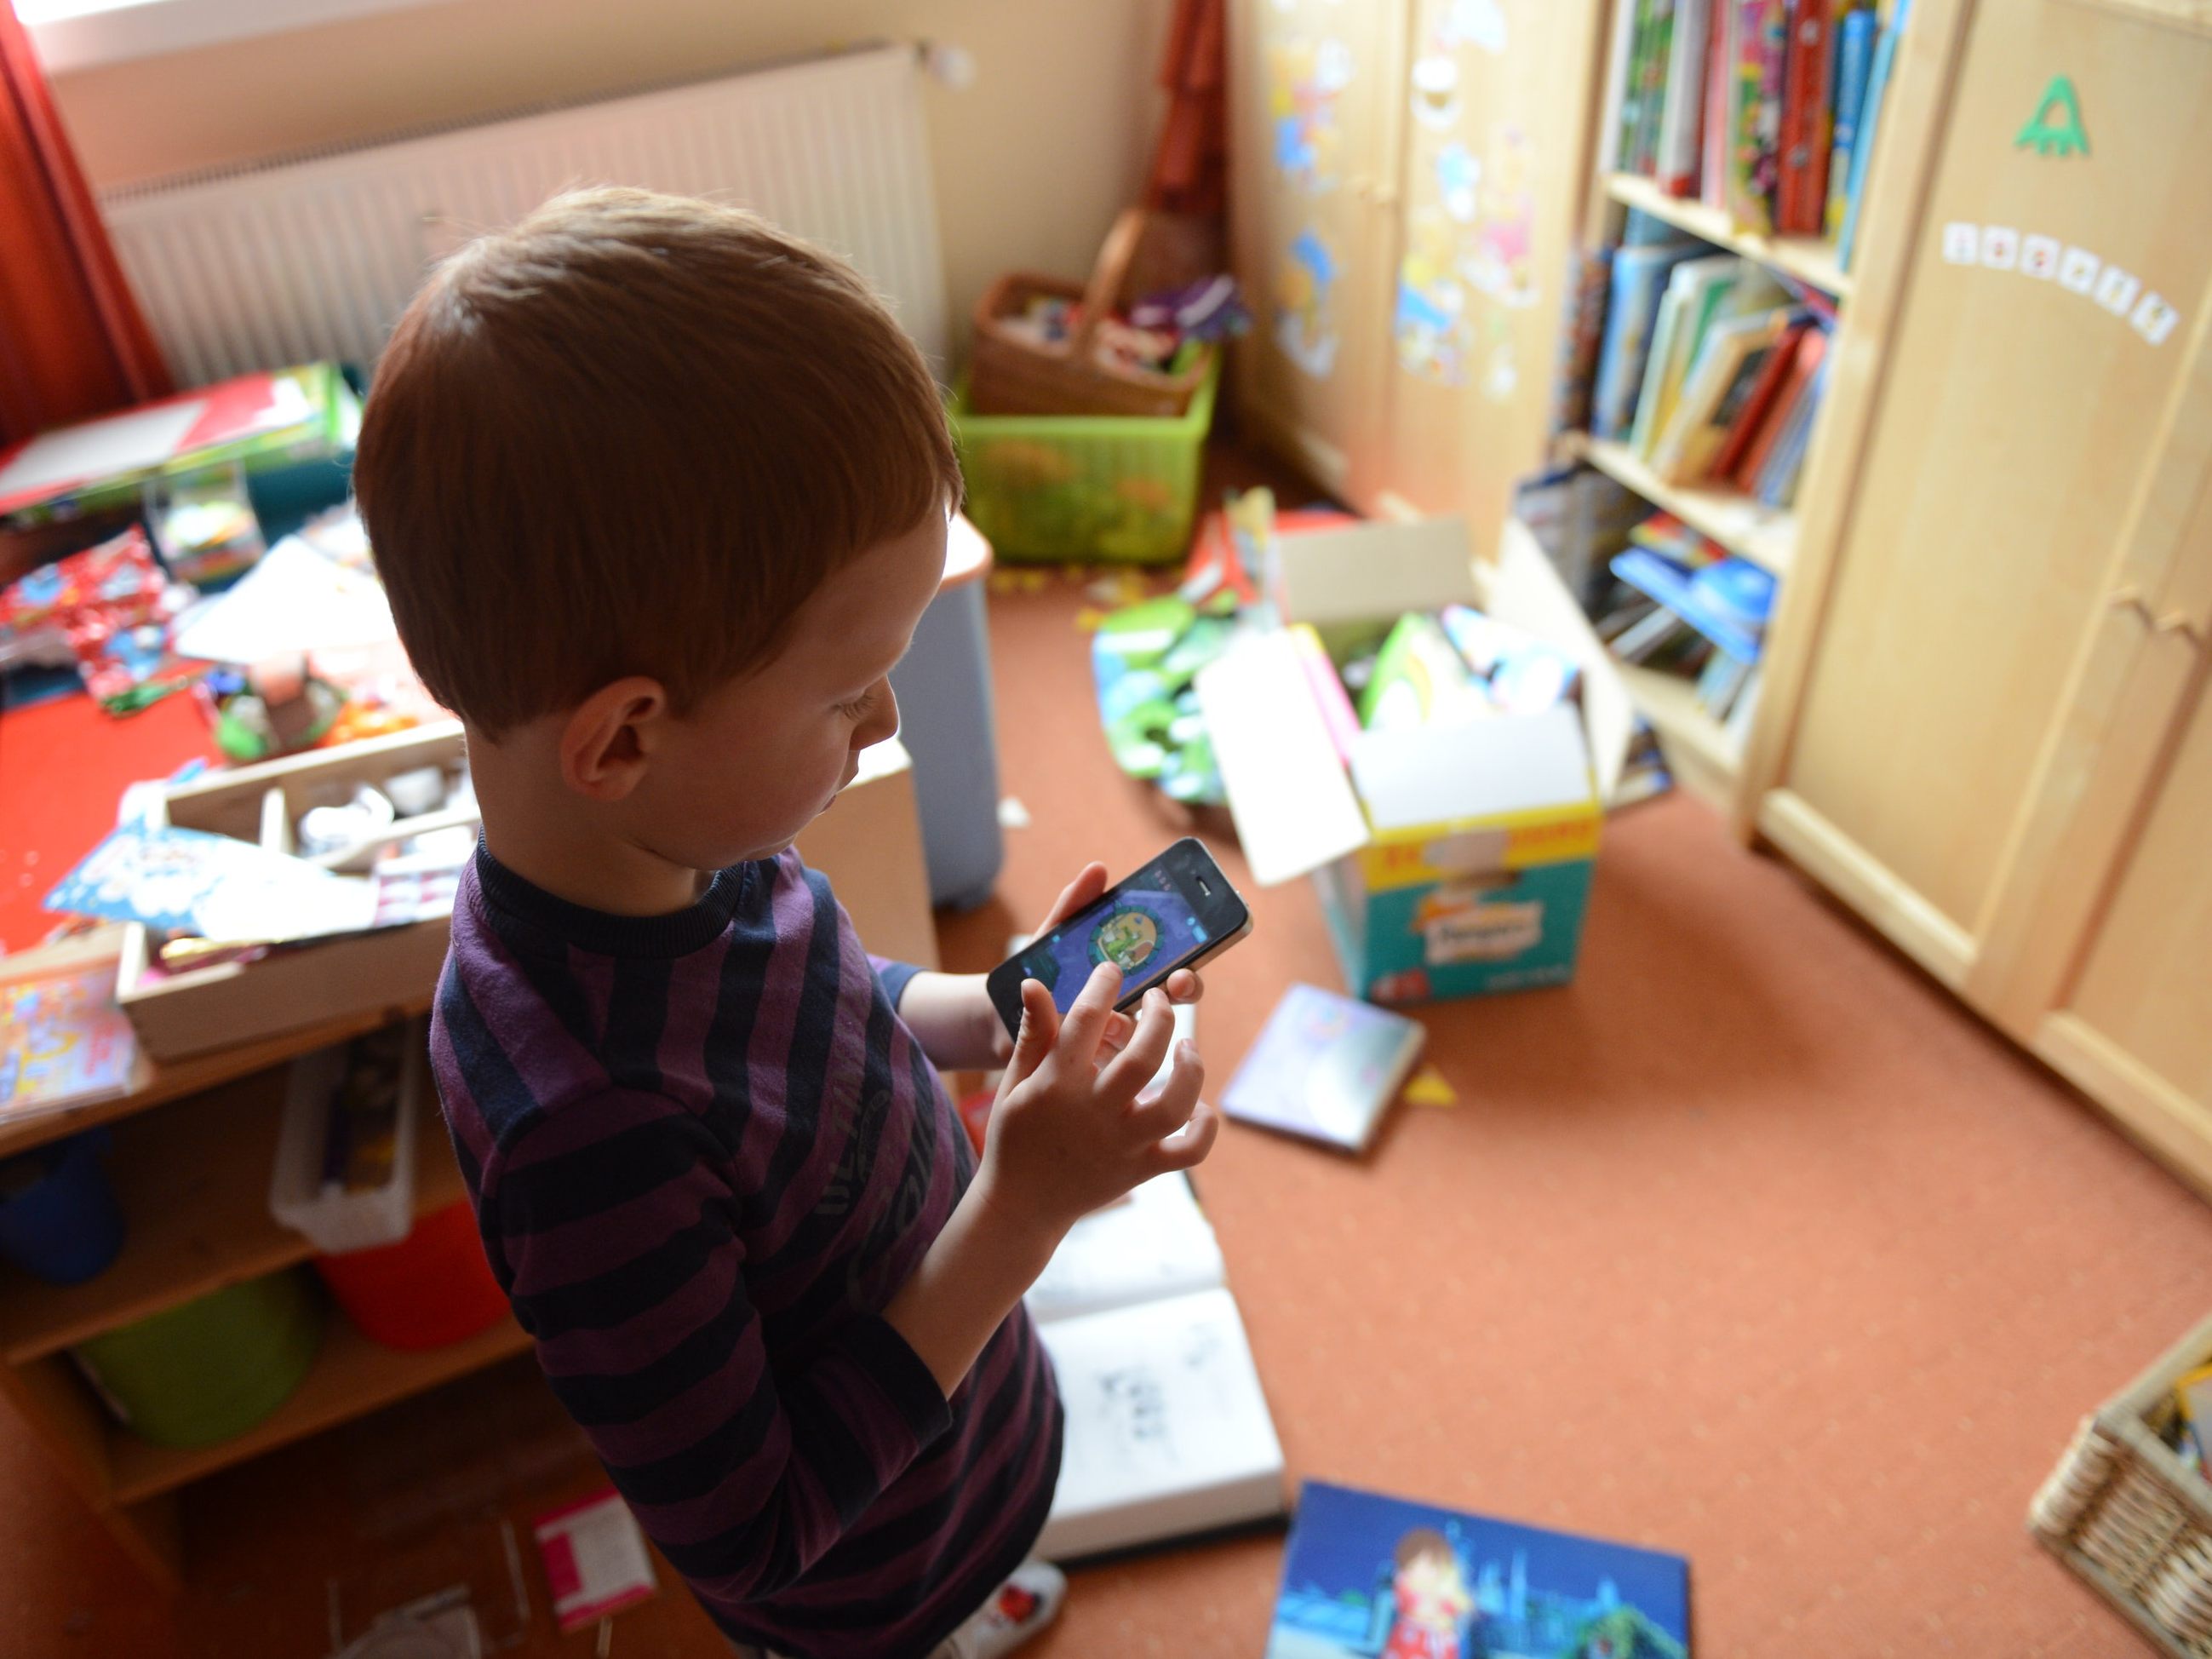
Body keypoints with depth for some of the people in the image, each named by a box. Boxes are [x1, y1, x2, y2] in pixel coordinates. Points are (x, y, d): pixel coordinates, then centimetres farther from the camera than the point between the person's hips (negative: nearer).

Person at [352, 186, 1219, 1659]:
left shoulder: (689, 840, -21)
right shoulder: (586, 1123, -44)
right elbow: (751, 1536, -30)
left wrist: (1003, 1010, -15)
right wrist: (1027, 1203, -36)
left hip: (950, 1412, 7)